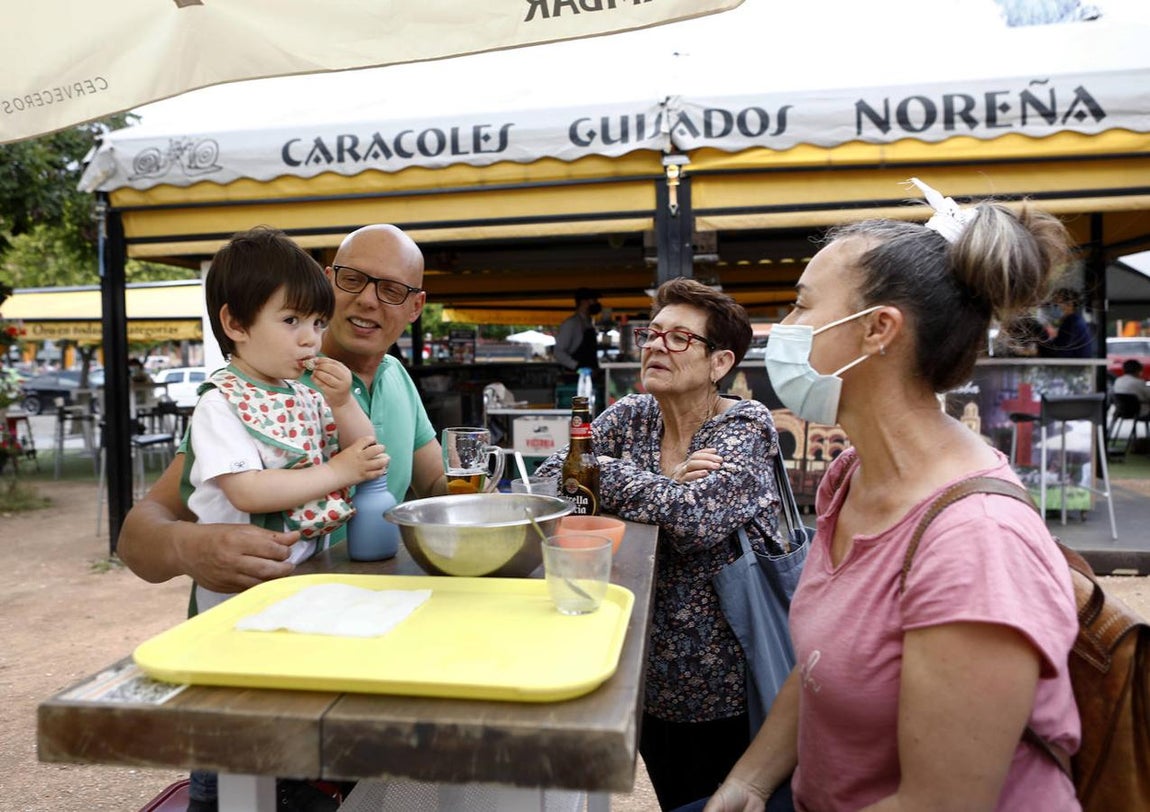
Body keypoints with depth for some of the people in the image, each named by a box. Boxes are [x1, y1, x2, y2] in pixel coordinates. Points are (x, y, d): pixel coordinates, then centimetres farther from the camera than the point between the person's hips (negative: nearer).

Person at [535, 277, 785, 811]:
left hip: (727, 682, -4)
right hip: (651, 675, 4)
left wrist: (596, 470, -20)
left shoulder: (745, 427, -14)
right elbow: (550, 475, -11)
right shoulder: (631, 417, 0)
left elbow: (694, 518, -30)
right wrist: (667, 484, -20)